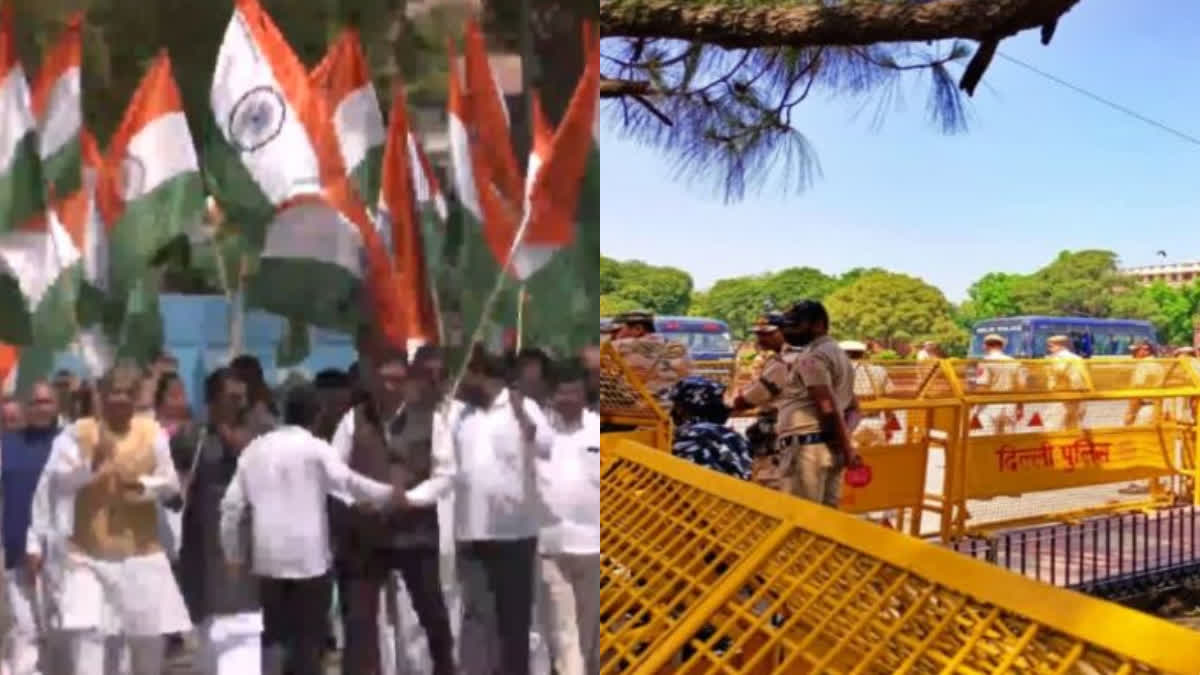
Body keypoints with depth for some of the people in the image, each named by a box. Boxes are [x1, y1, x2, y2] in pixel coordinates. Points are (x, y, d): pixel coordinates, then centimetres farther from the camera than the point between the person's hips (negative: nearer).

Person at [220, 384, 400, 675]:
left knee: (273, 634, 16)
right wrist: (390, 493, -13)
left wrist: (233, 553, 15)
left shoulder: (255, 448, 9)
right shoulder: (315, 448, -5)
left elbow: (232, 505, 8)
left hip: (268, 557, 4)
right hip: (308, 556, -4)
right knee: (308, 638, 4)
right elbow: (348, 482, -20)